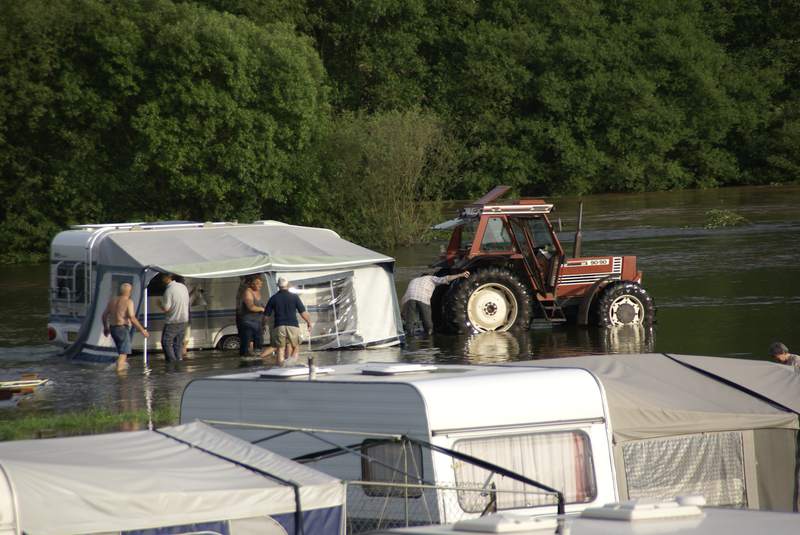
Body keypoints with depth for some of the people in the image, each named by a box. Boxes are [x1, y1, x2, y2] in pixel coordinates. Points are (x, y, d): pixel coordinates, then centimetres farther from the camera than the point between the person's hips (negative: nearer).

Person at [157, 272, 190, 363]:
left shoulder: (169, 290, -19)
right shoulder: (183, 287, 5)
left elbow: (166, 309, -20)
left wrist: (159, 304, 0)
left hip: (172, 322, -7)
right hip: (184, 320, 7)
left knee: (166, 342, 4)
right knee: (178, 343, 14)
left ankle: (172, 361, -2)